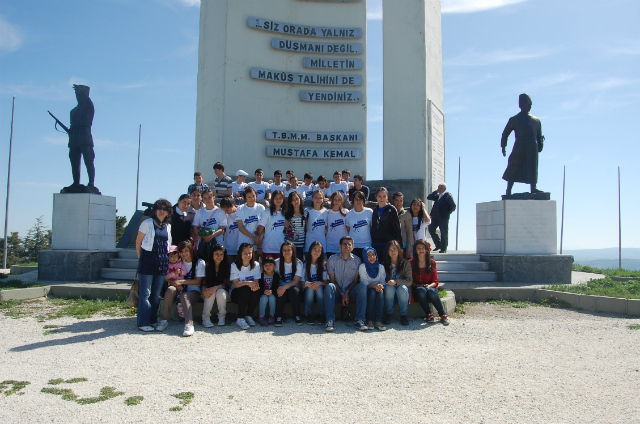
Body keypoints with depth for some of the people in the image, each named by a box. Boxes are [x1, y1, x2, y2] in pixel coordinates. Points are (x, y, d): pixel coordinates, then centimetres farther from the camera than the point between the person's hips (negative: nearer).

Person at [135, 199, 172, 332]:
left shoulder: (168, 226, 13)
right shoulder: (147, 223, -1)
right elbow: (138, 242, 2)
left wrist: (166, 258, 11)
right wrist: (141, 258, 1)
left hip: (162, 262, 5)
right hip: (147, 261, -5)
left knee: (156, 294, 9)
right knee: (145, 293, -4)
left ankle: (153, 320, 19)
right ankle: (143, 323, 0)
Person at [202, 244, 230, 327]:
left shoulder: (227, 267, -5)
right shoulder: (207, 266, -3)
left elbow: (225, 284, -11)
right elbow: (204, 282, -5)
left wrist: (215, 288, -29)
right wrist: (204, 290, -27)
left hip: (223, 290, 0)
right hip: (209, 289, 1)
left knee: (220, 292, -34)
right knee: (210, 293, -33)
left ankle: (222, 317, -15)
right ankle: (205, 318, -23)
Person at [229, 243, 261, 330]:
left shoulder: (256, 265, -1)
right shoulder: (234, 266, -10)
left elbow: (256, 282, -6)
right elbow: (236, 284, -19)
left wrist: (255, 285, -32)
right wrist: (248, 283, -39)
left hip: (249, 293, 3)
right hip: (236, 293, -3)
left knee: (257, 290, -30)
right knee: (245, 289, -35)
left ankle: (248, 316, -15)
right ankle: (240, 319, -29)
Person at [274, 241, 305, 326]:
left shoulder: (298, 263, -3)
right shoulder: (277, 262, 2)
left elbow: (295, 281, -11)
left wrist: (285, 287, -29)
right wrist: (280, 287, -19)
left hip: (293, 287, -1)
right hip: (281, 287, 1)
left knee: (294, 290, -34)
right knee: (280, 292, -33)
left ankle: (297, 315, -20)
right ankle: (279, 316, -23)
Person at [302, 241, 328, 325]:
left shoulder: (323, 265, 3)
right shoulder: (305, 265, -2)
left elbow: (326, 282, -4)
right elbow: (302, 285, -5)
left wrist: (319, 283, -28)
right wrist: (307, 284, -30)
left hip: (320, 291, 0)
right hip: (308, 292, 0)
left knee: (319, 287, -32)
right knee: (310, 288, -32)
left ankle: (322, 315, -24)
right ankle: (308, 315, -23)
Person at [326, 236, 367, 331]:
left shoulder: (357, 260, 3)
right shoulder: (332, 260, 0)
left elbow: (355, 281, 2)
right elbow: (332, 280, -2)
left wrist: (347, 293, -14)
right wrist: (342, 294, -13)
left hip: (350, 292, 1)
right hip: (337, 292, -1)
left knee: (363, 286, -27)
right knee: (329, 286, -33)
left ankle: (359, 320, -31)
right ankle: (330, 321, -36)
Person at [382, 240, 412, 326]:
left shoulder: (406, 263, 1)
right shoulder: (385, 264, 6)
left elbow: (409, 281, -7)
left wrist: (396, 282, -23)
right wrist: (388, 283, -18)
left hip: (402, 291, -1)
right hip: (389, 292, 1)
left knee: (402, 288, -34)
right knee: (389, 287, -33)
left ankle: (403, 315, -18)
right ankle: (388, 314, -19)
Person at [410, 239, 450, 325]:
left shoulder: (432, 263, 7)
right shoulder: (411, 263, 4)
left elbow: (435, 281, 5)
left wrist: (429, 286, -15)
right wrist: (418, 285, -16)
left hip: (431, 288, 1)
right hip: (417, 291, -1)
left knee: (431, 291, -36)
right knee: (421, 290, -37)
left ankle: (443, 316, -26)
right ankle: (429, 315, -32)